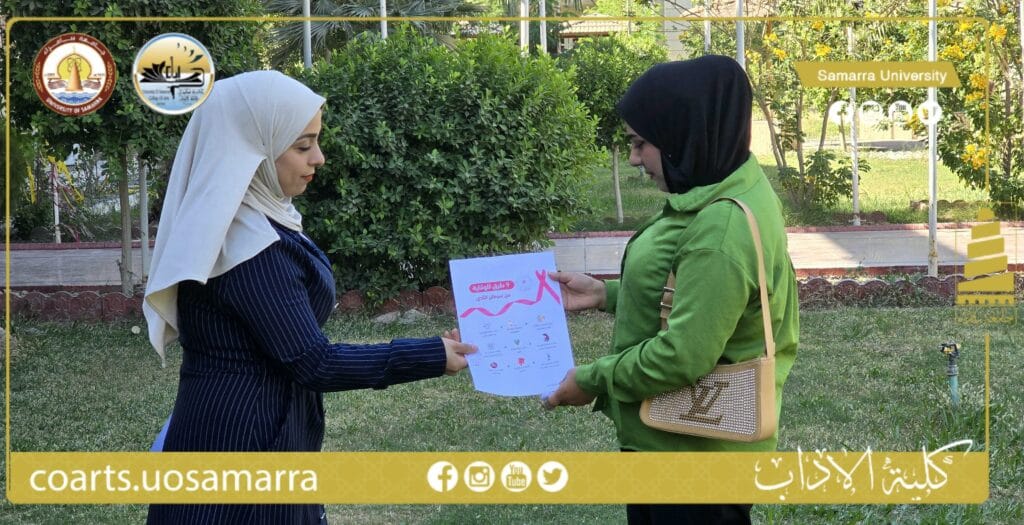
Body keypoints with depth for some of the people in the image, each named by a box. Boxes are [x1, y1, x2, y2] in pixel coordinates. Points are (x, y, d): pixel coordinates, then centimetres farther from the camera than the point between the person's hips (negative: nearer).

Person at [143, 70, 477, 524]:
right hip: (242, 444, -10)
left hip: (254, 432, 10)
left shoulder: (235, 222, 8)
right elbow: (312, 362, -23)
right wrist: (432, 357, -19)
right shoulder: (246, 245, -23)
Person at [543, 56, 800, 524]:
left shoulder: (723, 227, -27)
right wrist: (607, 295, 9)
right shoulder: (717, 197, 5)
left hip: (694, 454, -10)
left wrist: (592, 380, -16)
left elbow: (684, 356, -28)